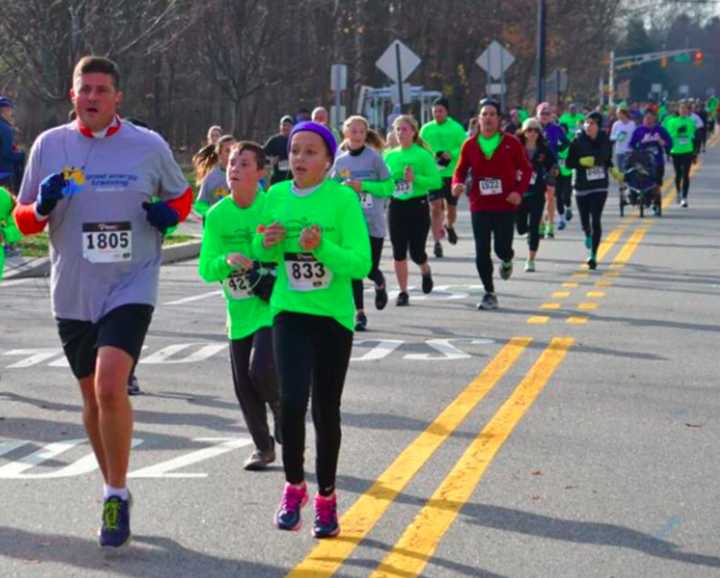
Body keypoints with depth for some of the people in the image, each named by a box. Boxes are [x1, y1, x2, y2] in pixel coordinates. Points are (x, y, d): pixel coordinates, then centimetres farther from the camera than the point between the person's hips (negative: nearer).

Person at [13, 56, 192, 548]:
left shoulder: (149, 146, -3)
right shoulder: (50, 145, 1)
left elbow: (183, 195, 14)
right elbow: (23, 219, 7)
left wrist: (170, 213, -8)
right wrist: (43, 207, -15)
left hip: (131, 288, -3)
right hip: (73, 293, 3)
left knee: (111, 387, -20)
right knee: (93, 396, 14)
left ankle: (117, 494, -4)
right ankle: (115, 490, 33)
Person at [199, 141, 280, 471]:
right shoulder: (217, 215, -1)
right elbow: (206, 269, -2)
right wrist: (227, 261, -21)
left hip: (273, 308, -4)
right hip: (239, 312, 4)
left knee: (261, 369, -20)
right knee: (244, 385, 7)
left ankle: (283, 414, 13)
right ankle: (263, 447, 27)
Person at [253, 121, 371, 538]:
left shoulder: (343, 199, -10)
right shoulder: (276, 197, 1)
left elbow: (362, 264, -14)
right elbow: (262, 254, 15)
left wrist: (323, 248, -29)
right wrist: (265, 244, -8)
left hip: (334, 315, -1)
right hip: (290, 312, 2)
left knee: (326, 410, 7)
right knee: (292, 398, -16)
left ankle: (326, 499, 25)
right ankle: (294, 487, 6)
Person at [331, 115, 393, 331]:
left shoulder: (374, 157, -4)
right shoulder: (340, 160, 5)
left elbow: (389, 186, -4)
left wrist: (362, 186, -15)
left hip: (373, 221, -2)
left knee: (371, 268, 0)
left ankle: (380, 284, 37)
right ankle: (359, 313, 7)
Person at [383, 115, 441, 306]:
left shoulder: (423, 155, -7)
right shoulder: (390, 156, 6)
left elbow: (436, 181, -11)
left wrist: (415, 179, -24)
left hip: (418, 205, -4)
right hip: (396, 206, 4)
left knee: (416, 251, -3)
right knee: (399, 252, 1)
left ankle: (425, 271, 32)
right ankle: (403, 292, 11)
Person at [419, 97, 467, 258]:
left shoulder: (456, 128, -1)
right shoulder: (426, 129, 3)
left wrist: (451, 155, -22)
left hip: (452, 173, 0)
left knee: (451, 207, 14)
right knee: (435, 207, -13)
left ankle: (449, 226, 47)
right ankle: (437, 241, -9)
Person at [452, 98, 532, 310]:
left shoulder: (510, 143, -2)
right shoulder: (470, 145, 4)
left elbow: (526, 169, 3)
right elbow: (460, 170, 11)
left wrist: (519, 191, -11)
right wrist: (457, 184, -12)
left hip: (505, 206, -2)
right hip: (479, 207, 2)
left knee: (502, 248, -5)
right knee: (482, 253, 0)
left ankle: (507, 261, 35)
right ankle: (489, 294, 12)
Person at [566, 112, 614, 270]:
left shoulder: (605, 141, 0)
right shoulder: (577, 142, -7)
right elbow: (568, 163, -7)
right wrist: (582, 162, -23)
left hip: (600, 186, 0)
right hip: (582, 186, 0)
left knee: (596, 220, -11)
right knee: (585, 220, 9)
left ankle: (593, 255, -5)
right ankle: (588, 235, 46)